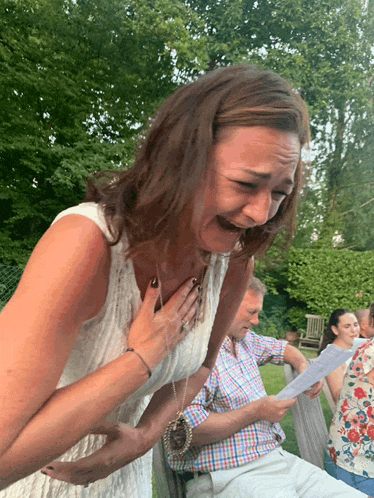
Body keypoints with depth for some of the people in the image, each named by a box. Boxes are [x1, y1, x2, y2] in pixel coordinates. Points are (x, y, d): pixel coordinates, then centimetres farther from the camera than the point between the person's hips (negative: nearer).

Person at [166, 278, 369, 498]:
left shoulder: (244, 339, 11)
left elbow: (283, 348, 31)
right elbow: (188, 428, -28)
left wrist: (304, 366, 9)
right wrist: (256, 412, -18)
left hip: (278, 457, 9)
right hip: (231, 477, -8)